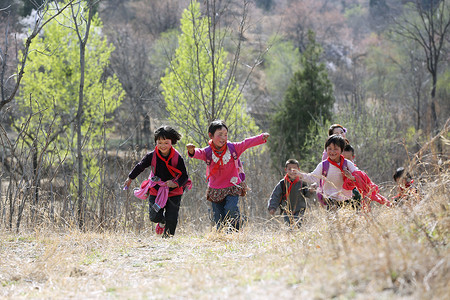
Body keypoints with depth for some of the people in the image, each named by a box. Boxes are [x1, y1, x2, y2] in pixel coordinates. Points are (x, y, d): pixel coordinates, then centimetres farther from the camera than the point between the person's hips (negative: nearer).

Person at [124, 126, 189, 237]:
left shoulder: (177, 158, -11)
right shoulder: (152, 156, -6)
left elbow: (184, 176, -8)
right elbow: (140, 166, 11)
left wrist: (176, 183, -27)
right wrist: (130, 178, 19)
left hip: (174, 192, -1)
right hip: (156, 191, 1)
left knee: (172, 219, -4)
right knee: (154, 217, -8)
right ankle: (162, 222, 29)